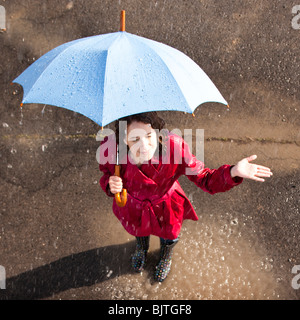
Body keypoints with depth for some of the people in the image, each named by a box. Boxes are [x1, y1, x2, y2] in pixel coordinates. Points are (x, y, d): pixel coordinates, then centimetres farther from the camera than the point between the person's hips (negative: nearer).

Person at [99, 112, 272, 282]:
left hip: (165, 204, -1)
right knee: (138, 229, 37)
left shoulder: (175, 147, -41)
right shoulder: (111, 147, -35)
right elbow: (106, 173, -12)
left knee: (170, 236, 32)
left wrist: (233, 172, -48)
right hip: (133, 206, 1)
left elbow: (203, 177, -30)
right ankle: (142, 249, 80)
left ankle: (166, 256, 75)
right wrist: (110, 185, -35)